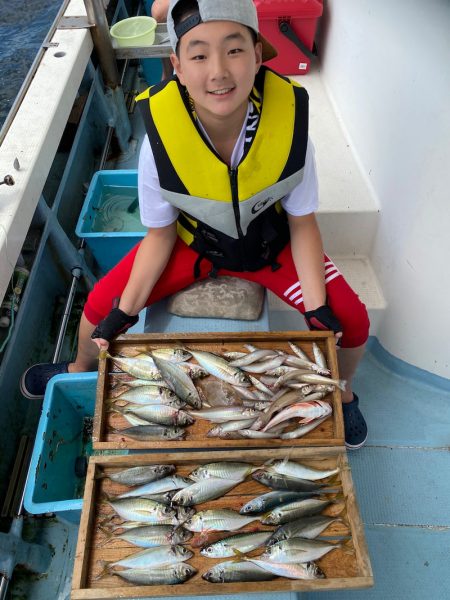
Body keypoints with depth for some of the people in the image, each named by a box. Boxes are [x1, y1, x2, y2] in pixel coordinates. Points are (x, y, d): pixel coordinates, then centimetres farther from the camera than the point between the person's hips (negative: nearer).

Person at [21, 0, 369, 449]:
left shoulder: (291, 124, -26)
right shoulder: (160, 140, -26)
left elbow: (303, 223, -12)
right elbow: (160, 235, -12)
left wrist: (318, 308, -19)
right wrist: (124, 312, -15)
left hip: (269, 241, 1)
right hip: (192, 240, 0)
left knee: (351, 322, -10)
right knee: (101, 304, -5)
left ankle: (344, 391, 30)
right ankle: (79, 370, 34)